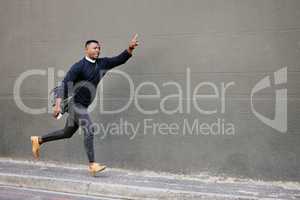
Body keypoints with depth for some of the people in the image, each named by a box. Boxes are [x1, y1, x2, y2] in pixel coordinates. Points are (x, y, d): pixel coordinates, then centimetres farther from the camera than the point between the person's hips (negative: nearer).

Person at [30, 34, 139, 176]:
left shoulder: (102, 63, 5)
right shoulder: (78, 67, -15)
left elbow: (120, 60, 1)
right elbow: (65, 84, -22)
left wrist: (130, 48, -16)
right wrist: (58, 105, -32)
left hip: (84, 105, 8)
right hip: (76, 103, -8)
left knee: (67, 133, 19)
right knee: (89, 130, -19)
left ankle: (38, 140, 34)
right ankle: (92, 165, -14)